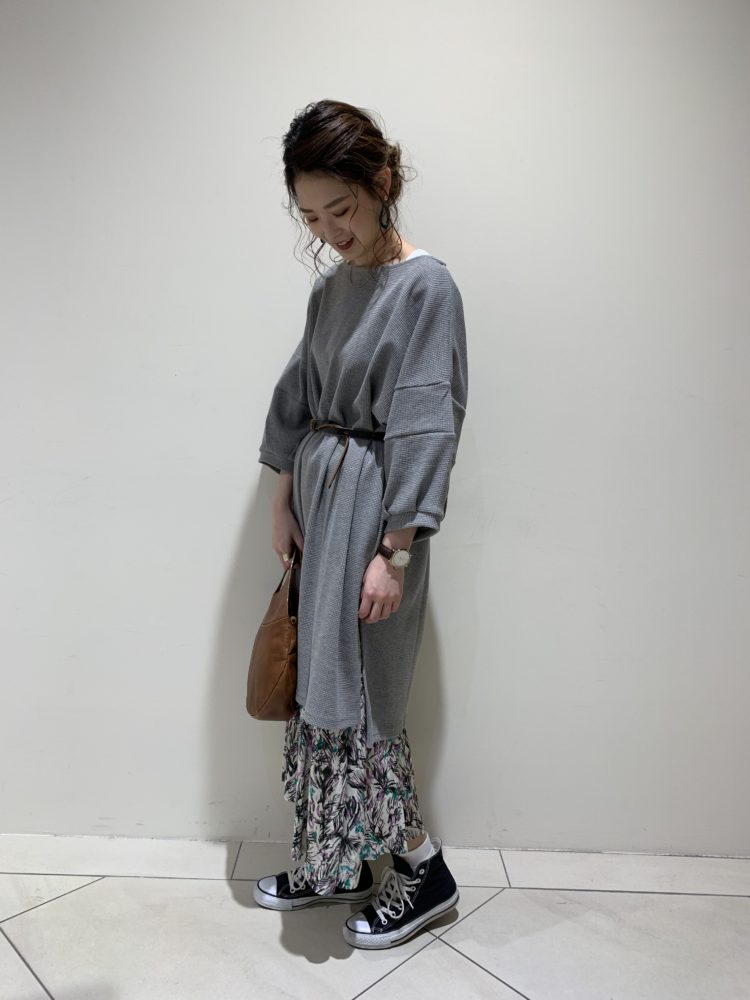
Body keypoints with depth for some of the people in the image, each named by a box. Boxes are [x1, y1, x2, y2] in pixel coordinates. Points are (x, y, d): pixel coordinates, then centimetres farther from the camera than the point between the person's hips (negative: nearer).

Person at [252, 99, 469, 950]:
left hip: (372, 507, -8)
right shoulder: (331, 284, 11)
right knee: (314, 686, 13)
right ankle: (330, 863, 33)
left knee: (354, 697, 1)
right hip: (317, 495, 8)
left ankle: (424, 873, 24)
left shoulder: (426, 286, -12)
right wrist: (283, 502, 10)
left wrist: (394, 552, -19)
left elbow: (424, 427, -17)